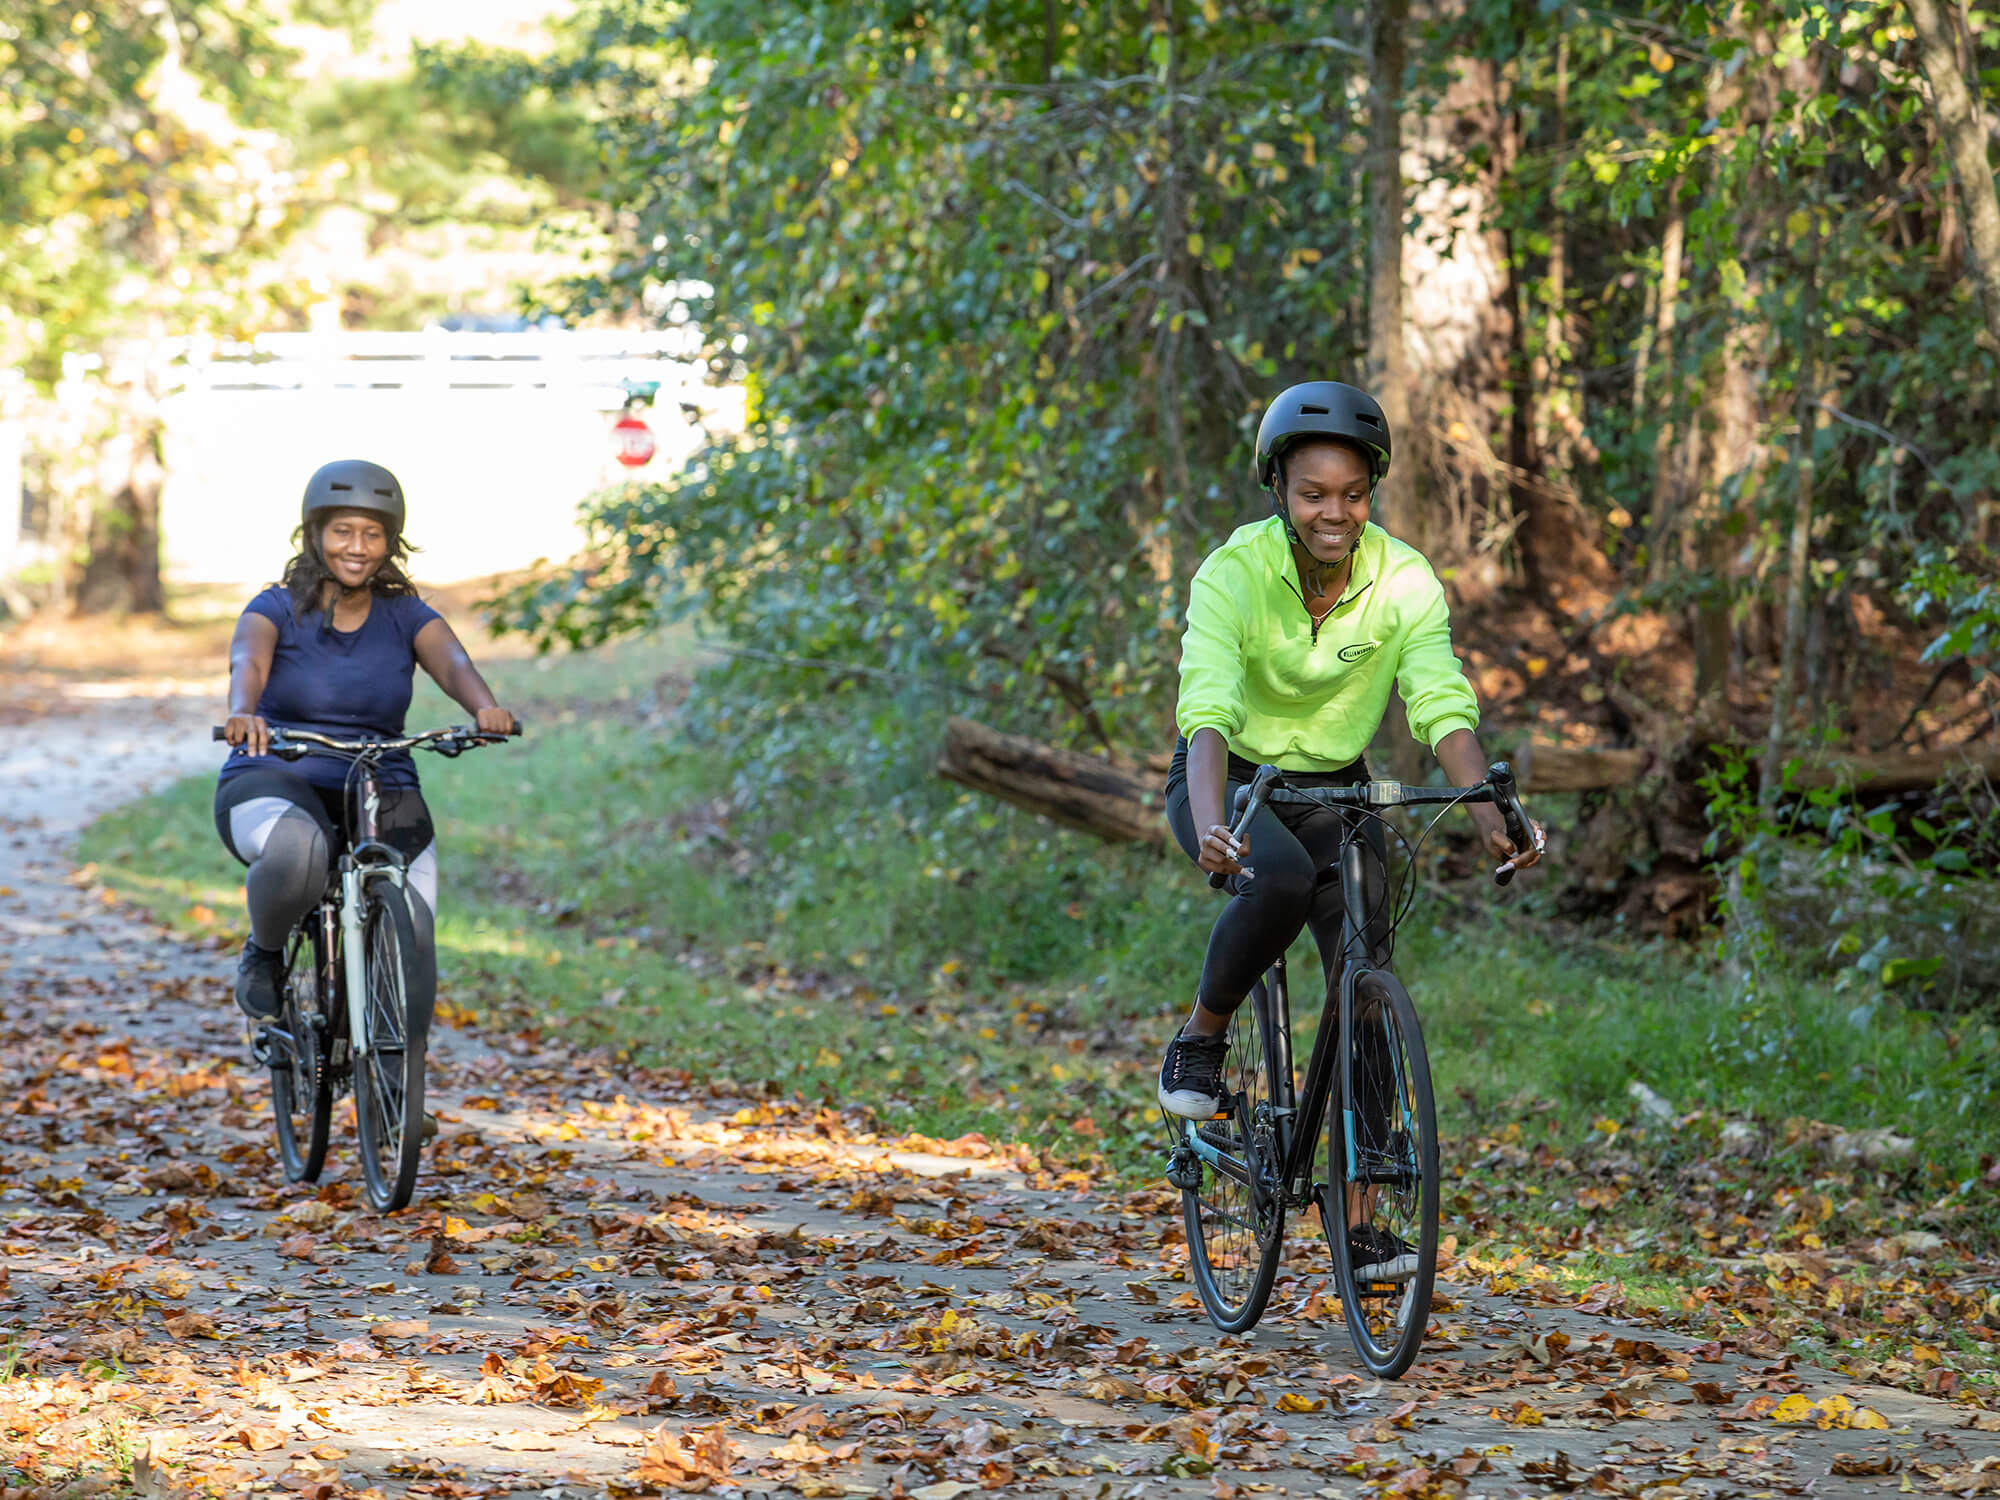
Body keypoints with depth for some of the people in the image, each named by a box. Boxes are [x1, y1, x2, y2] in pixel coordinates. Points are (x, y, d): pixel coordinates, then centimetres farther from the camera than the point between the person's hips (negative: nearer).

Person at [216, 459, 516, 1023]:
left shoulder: (405, 616, 7)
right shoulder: (277, 609, 0)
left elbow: (451, 661, -13)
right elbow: (249, 660, -21)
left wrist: (485, 708, -37)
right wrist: (243, 713, -46)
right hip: (274, 785, -3)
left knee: (412, 951, -16)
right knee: (296, 852, -39)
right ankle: (263, 951, -6)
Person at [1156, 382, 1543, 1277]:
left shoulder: (1405, 582, -17)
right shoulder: (1234, 574, -24)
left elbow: (1444, 708, -26)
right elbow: (1208, 713, -36)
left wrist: (1490, 817, -43)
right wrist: (1210, 825, -54)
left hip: (1335, 791, 3)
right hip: (1234, 783, -3)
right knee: (1279, 880, -36)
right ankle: (1201, 1039, -10)